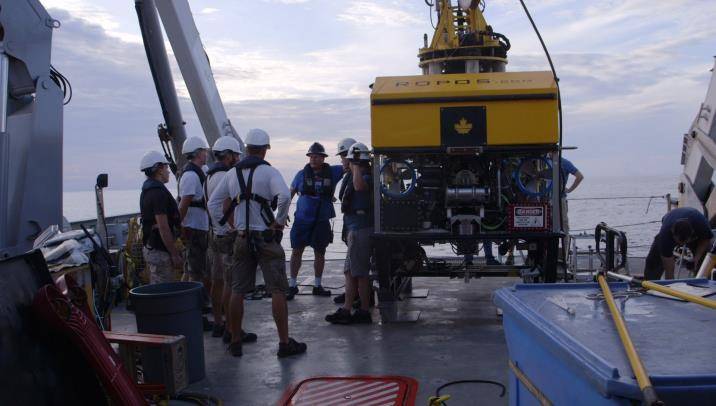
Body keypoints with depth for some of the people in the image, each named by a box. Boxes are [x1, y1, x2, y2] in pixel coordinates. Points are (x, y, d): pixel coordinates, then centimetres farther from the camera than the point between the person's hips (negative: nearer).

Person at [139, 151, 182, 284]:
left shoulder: (147, 190, 14)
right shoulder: (158, 192, -18)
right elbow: (163, 228, -22)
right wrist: (175, 255, -19)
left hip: (149, 247, 10)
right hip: (160, 251, -10)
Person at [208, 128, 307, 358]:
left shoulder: (232, 173, 8)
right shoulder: (268, 171, -8)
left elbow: (212, 202, 12)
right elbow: (285, 196, -25)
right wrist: (279, 221, -12)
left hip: (242, 238, 5)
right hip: (266, 237, -5)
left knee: (237, 291, 11)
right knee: (277, 291, 1)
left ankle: (235, 342, 18)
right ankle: (284, 343, 4)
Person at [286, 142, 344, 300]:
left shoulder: (332, 172, 2)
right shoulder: (302, 174, 1)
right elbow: (290, 194, 9)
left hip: (322, 221, 1)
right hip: (302, 220, -1)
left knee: (320, 253, 9)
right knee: (296, 251, 1)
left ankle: (317, 286, 22)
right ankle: (292, 285, 12)